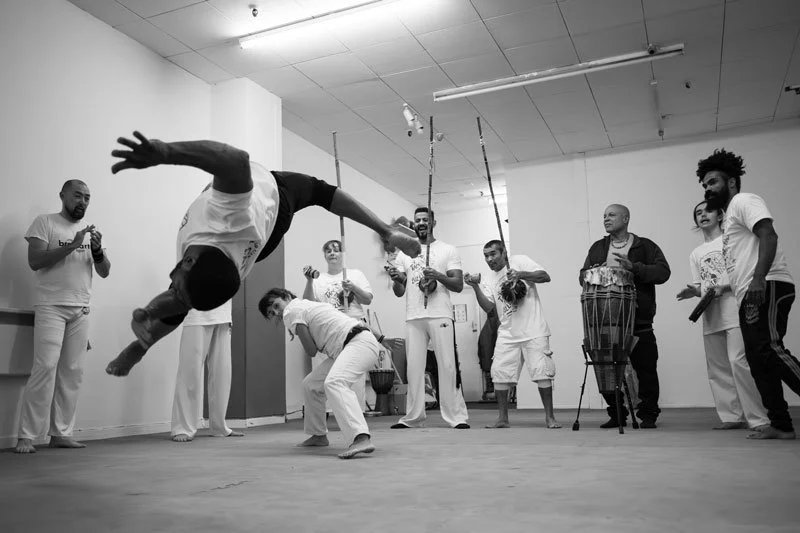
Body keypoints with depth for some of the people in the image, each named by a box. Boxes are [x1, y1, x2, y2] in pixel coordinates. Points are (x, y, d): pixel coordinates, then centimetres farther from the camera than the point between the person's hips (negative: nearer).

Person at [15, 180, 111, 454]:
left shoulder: (91, 229, 16)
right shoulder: (45, 222, 3)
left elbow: (105, 272, 11)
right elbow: (34, 261, -9)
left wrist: (97, 250, -9)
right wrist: (72, 245, -16)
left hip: (81, 310, 4)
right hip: (51, 307, -4)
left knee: (72, 373, -1)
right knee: (45, 368, -12)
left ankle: (61, 433, 5)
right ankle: (26, 435, -5)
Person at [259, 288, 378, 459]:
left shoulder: (291, 311, -2)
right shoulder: (306, 305, 25)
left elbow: (311, 351, -6)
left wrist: (298, 333, 13)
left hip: (361, 342, -10)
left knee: (334, 382, -34)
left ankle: (361, 438, -52)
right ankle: (318, 435, 34)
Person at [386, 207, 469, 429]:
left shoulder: (448, 250, 9)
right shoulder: (404, 254, 17)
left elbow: (458, 285, 1)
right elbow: (399, 292, 13)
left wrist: (438, 276, -16)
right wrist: (397, 279, -9)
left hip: (440, 316, -3)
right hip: (413, 318, 3)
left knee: (448, 366, -4)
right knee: (413, 368, 4)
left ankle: (457, 417, 1)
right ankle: (413, 417, 12)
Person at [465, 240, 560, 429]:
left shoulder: (520, 261, -1)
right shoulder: (491, 277, 12)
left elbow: (545, 277, -12)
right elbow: (488, 307, 2)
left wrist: (521, 274, -25)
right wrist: (476, 287, -11)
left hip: (533, 330, -5)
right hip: (507, 333, 5)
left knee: (542, 373, -4)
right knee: (499, 374, 0)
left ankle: (550, 417, 8)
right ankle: (502, 418, 11)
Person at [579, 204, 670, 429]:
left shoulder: (645, 246, 5)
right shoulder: (597, 248, 16)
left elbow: (663, 272, -6)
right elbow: (582, 276, 14)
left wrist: (634, 267, -18)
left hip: (639, 321, -3)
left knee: (645, 368, 0)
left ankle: (648, 414, 15)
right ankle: (616, 414, 20)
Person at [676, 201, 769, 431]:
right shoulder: (696, 254, 22)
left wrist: (723, 287, -16)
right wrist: (694, 291, 0)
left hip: (734, 311, -6)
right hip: (711, 317, 6)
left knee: (739, 362, -16)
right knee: (717, 368, 4)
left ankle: (759, 418, -10)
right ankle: (732, 416, 10)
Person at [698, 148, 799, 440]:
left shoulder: (744, 201, 1)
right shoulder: (729, 218, 27)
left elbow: (768, 236, -16)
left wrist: (758, 278, -28)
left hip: (767, 287, -10)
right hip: (750, 297, 10)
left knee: (769, 349, -21)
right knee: (758, 360, 6)